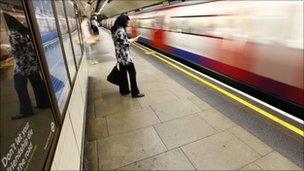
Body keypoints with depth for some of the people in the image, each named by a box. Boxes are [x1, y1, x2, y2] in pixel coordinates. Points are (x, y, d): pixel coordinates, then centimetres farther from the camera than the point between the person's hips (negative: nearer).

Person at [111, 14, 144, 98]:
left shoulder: (114, 29, 11)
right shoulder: (121, 30, -19)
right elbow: (124, 43, -20)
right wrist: (133, 39, -8)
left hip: (119, 55, 10)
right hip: (125, 55, -10)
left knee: (123, 72, 16)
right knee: (132, 73, -1)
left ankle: (124, 90, 27)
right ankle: (135, 92, 7)